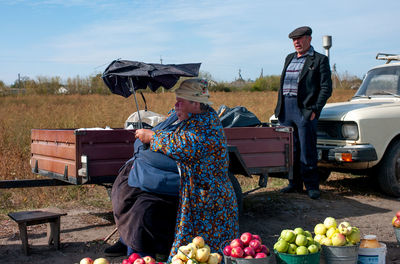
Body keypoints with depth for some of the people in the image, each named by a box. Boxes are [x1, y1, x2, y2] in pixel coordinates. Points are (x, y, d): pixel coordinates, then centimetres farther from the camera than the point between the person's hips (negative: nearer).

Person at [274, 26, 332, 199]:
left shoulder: (320, 60, 0)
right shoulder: (289, 58, 19)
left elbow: (326, 88, -5)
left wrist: (315, 110, -14)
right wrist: (279, 107, 12)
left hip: (305, 110, -6)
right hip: (285, 110, 6)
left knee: (307, 150, -4)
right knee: (290, 149, 8)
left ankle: (311, 185, 5)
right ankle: (295, 183, 17)